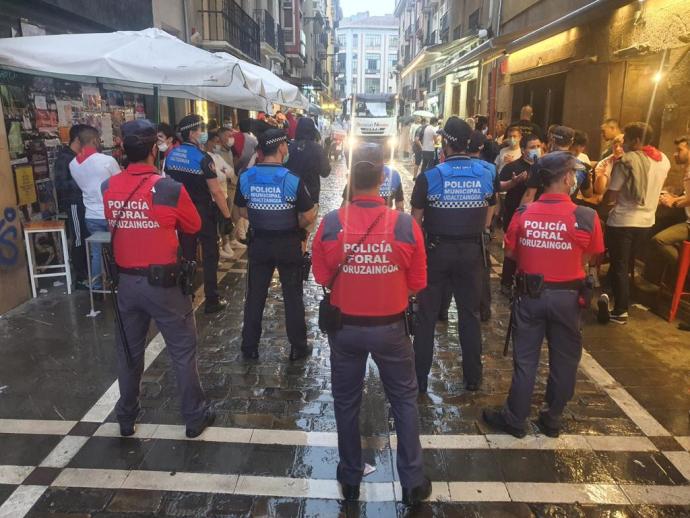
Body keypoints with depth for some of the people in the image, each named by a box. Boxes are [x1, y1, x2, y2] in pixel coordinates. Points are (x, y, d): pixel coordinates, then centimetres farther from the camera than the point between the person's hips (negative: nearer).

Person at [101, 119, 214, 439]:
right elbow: (193, 227, -3)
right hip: (164, 282, -4)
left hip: (126, 281, 5)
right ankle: (195, 416, 21)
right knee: (183, 351, 9)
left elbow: (114, 225, 12)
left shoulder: (108, 189, -2)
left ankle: (126, 417, 34)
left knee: (129, 350, 19)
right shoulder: (170, 189, -16)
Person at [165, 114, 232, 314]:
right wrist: (227, 216, -14)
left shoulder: (171, 156, 2)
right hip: (204, 212, -6)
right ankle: (211, 301, 8)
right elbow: (216, 191, -20)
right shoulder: (203, 158, -18)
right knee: (209, 256, 4)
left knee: (187, 255, 16)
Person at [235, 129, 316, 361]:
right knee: (293, 296, 11)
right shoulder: (292, 179, -17)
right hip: (288, 244, -3)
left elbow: (243, 211, 5)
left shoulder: (246, 176, -5)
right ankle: (298, 348, 21)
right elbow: (309, 216, -13)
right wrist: (293, 226, 5)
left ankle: (249, 347, 24)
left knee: (255, 296, 14)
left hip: (259, 243, 3)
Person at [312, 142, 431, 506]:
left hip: (344, 326, 1)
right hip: (391, 327, 0)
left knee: (346, 402, 20)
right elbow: (417, 283, -5)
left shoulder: (330, 223, -16)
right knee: (404, 401, 19)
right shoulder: (406, 225, -17)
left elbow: (322, 278, -3)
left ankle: (350, 479, 37)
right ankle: (412, 482, 30)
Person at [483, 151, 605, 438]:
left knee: (525, 358, 13)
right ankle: (552, 419, 31)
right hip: (567, 296, -1)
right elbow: (588, 258, -2)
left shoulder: (523, 214, -10)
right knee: (563, 359, 17)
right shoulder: (586, 217, -14)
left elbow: (511, 253, 1)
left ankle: (514, 419, 24)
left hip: (530, 293, 1)